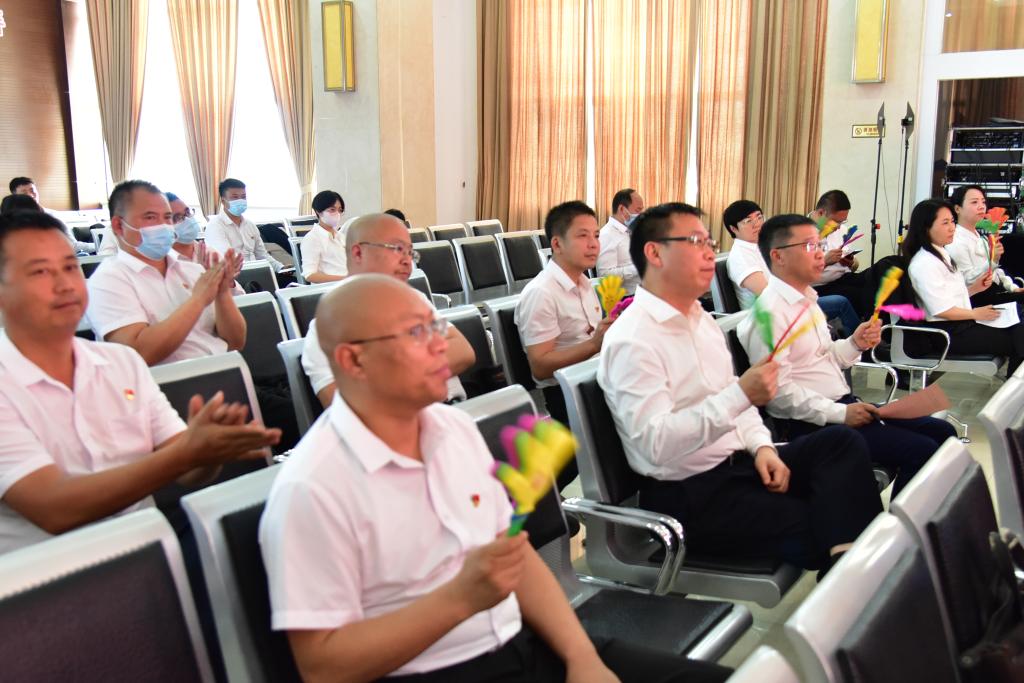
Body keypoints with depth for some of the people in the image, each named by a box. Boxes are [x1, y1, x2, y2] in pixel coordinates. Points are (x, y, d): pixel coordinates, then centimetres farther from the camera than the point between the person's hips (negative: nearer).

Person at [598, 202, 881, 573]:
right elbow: (656, 445, -27)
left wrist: (762, 446, -2)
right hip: (688, 496, -8)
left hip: (739, 463, 9)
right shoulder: (631, 341, -18)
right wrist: (741, 395, -30)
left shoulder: (701, 319, 12)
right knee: (818, 529, -17)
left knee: (842, 441, -10)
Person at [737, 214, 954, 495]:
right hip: (810, 423, -10)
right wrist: (840, 414, -19)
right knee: (921, 451, -18)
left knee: (942, 432, 9)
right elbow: (779, 391, -21)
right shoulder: (770, 311, -16)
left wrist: (856, 344, 0)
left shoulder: (806, 298, 13)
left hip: (843, 403, 10)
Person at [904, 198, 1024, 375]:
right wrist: (975, 314, -10)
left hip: (961, 324, 10)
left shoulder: (941, 255, 15)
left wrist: (975, 288, 6)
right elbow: (941, 310, -20)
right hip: (948, 334, -10)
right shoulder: (924, 264, -17)